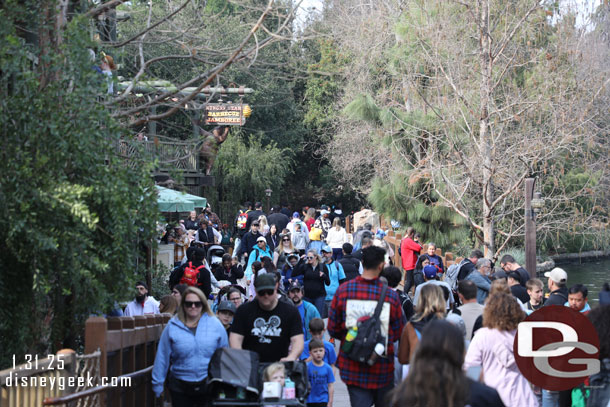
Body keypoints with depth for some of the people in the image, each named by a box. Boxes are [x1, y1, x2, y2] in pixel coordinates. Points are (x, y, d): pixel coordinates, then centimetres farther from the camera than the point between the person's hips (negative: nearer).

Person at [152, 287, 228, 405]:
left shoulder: (215, 324, -1)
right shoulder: (172, 326, -2)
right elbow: (162, 357, 3)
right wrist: (158, 384, 4)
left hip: (208, 386, 0)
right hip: (180, 388, 0)